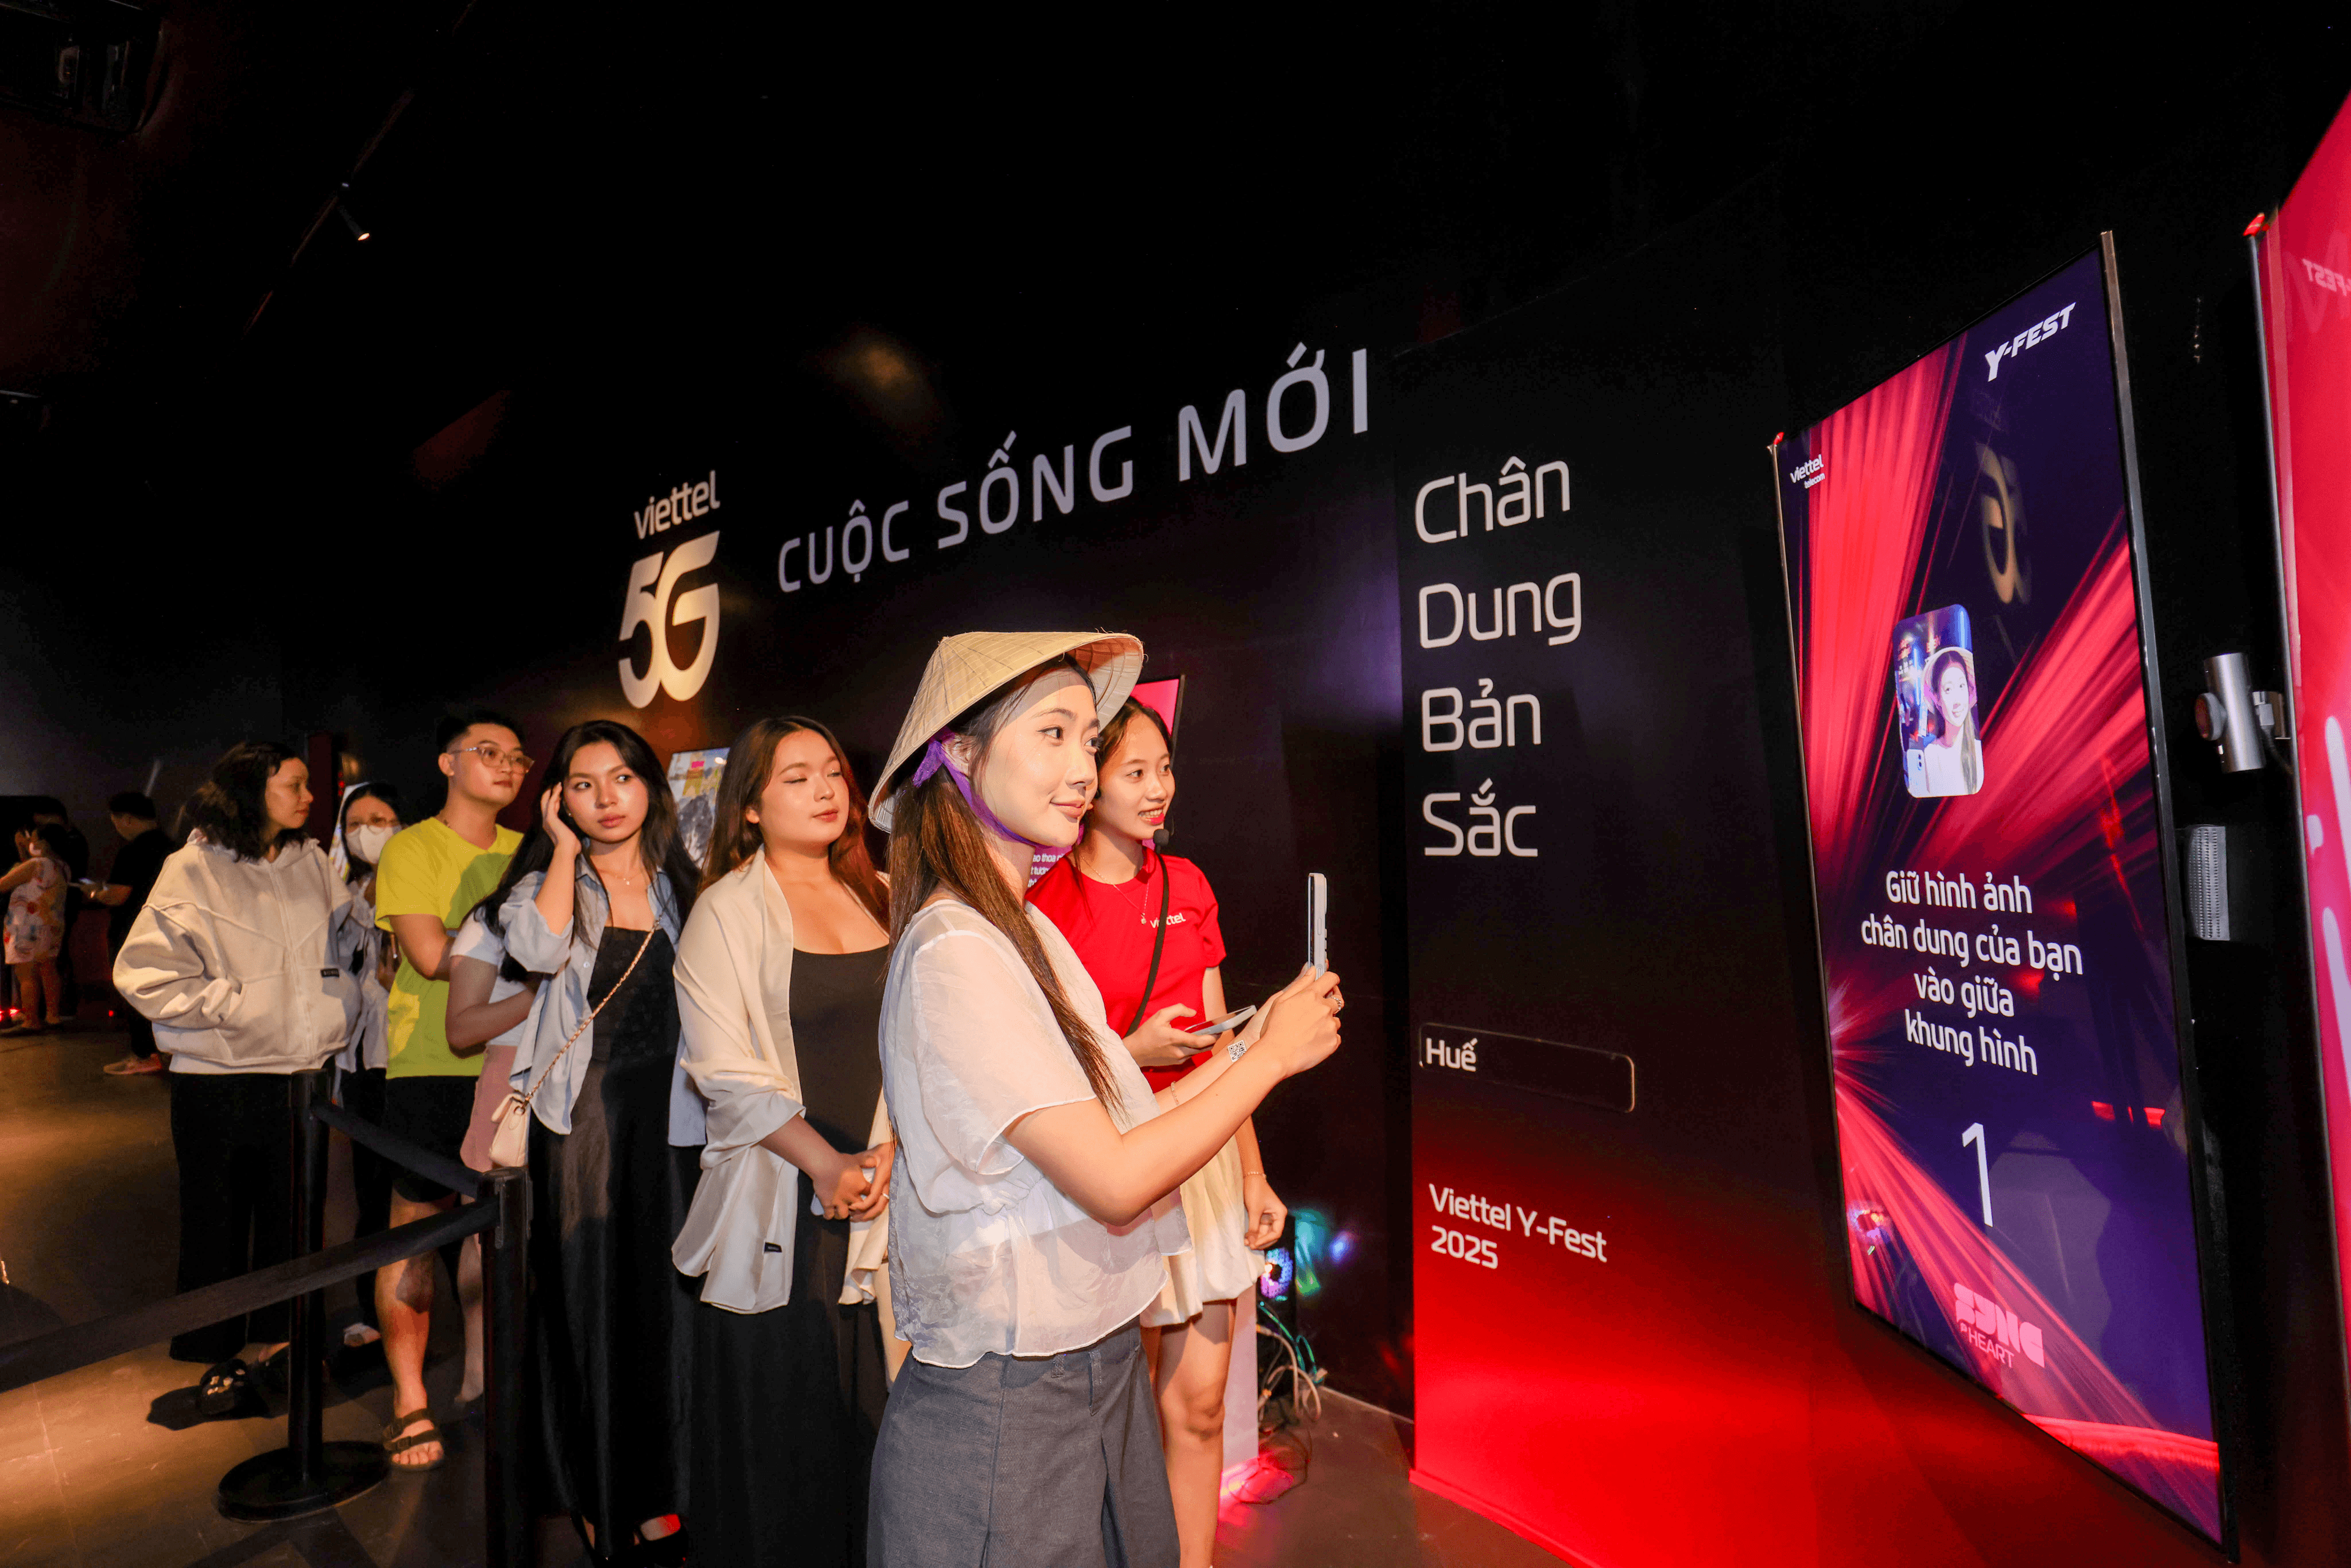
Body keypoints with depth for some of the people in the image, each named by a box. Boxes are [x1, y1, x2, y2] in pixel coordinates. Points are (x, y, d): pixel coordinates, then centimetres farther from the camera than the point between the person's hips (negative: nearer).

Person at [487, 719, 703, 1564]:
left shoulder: (682, 886, 7)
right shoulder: (544, 882, 4)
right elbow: (540, 950, -20)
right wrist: (566, 852, -9)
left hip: (667, 1122, 1)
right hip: (578, 1121, -1)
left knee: (665, 1302, 8)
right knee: (587, 1302, 9)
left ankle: (657, 1496, 25)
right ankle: (594, 1494, 27)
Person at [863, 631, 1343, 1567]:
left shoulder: (1026, 929, 6)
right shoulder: (955, 954, -23)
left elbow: (1107, 1131, 5)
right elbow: (1113, 1184, -24)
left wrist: (1245, 1047, -1)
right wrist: (1272, 1056, -15)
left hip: (1099, 1362, 8)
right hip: (1008, 1408, -8)